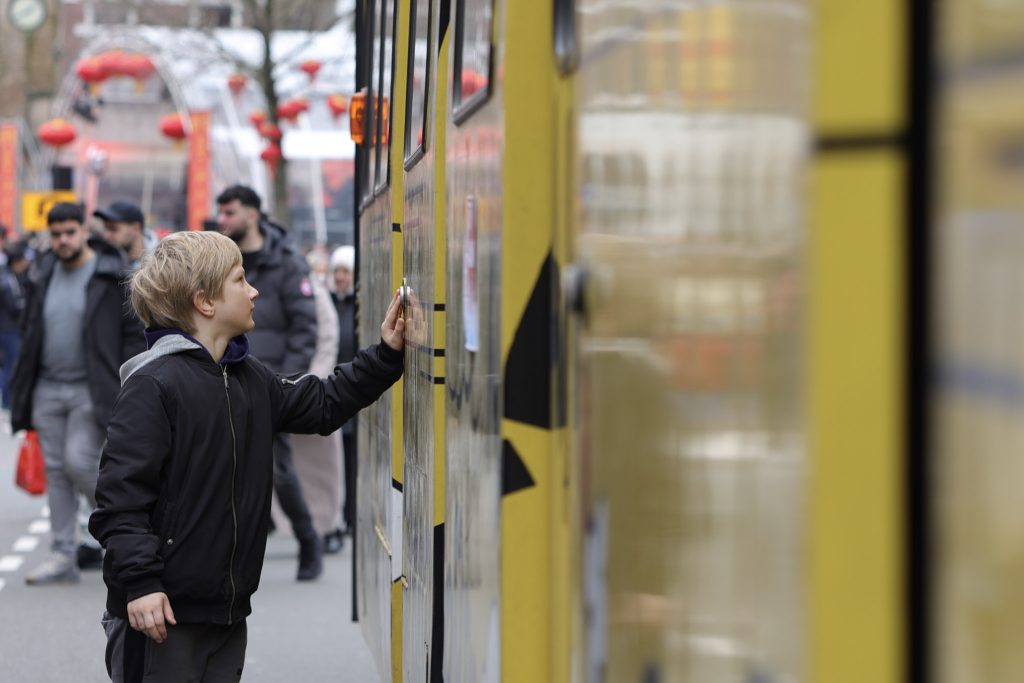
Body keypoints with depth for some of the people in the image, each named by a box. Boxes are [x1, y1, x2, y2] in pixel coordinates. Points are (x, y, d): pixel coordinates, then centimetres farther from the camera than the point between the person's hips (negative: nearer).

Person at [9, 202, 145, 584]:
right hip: (47, 391, 5)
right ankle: (63, 557, 8)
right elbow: (29, 332, 18)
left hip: (91, 392, -5)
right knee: (56, 471, 5)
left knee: (79, 462, -14)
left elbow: (134, 334, -6)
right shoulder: (42, 276, 10)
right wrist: (22, 391, 13)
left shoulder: (113, 276, -6)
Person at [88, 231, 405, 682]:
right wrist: (139, 582, -22)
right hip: (163, 610, -8)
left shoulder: (250, 378, 12)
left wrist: (386, 355, 15)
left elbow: (324, 405, 23)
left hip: (228, 608, 8)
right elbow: (120, 492, -18)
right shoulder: (153, 384, -15)